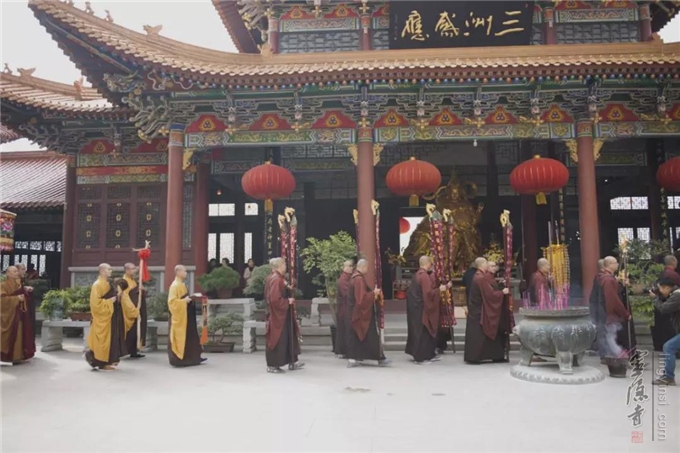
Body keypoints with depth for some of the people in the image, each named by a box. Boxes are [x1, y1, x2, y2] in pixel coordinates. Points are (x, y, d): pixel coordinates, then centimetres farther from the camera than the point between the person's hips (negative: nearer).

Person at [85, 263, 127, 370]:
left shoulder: (107, 284, 14)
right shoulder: (97, 285, -14)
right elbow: (96, 302, -20)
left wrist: (116, 299, 8)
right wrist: (109, 301, -18)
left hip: (110, 315, 9)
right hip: (103, 317, -9)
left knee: (111, 339, 11)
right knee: (104, 339, -3)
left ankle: (107, 361, 18)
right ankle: (102, 363, 7)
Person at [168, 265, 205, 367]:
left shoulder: (182, 285, 13)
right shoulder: (175, 286, -16)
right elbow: (172, 301, -22)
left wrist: (189, 299, 8)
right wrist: (184, 301, -22)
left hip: (185, 315, 10)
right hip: (179, 316, -10)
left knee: (189, 337, 12)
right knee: (178, 337, -3)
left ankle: (191, 358, 18)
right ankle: (177, 358, 5)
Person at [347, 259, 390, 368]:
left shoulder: (355, 277, 11)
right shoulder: (359, 279, -20)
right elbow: (362, 297, -24)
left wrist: (372, 293, 14)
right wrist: (374, 293, -13)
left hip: (355, 313, 10)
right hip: (362, 313, -9)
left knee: (355, 335, 10)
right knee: (371, 336, -1)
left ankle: (353, 358, 11)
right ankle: (380, 358, 6)